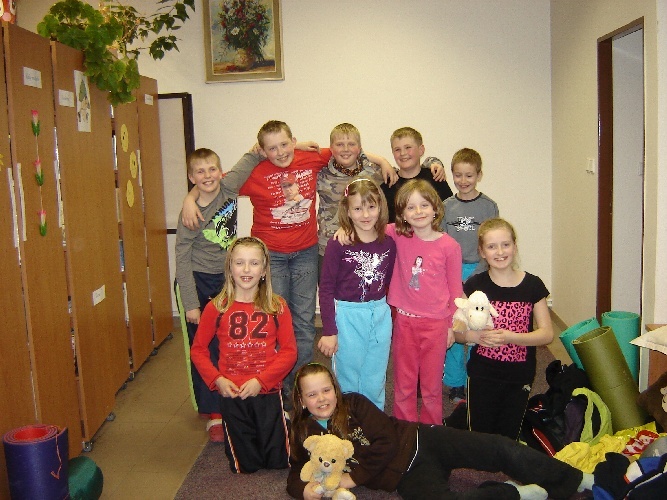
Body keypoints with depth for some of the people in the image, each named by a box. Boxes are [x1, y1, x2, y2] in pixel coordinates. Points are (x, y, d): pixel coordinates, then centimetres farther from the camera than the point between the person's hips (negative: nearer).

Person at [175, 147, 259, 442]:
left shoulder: (229, 186, -7)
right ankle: (212, 413, 14)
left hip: (224, 279, 4)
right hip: (197, 282, -4)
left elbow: (249, 160, 7)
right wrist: (190, 304, -16)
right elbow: (182, 259, -14)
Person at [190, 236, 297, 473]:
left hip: (268, 392, 0)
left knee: (278, 462, 9)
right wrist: (217, 379, -11)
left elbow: (289, 351, -6)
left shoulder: (277, 307, -5)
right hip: (231, 394, 0)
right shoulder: (217, 307, -5)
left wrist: (261, 380, -17)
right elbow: (198, 349, 3)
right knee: (245, 466, 11)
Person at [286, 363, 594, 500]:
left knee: (501, 449, -12)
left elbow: (386, 441, -7)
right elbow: (297, 472, 6)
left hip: (419, 441, 1)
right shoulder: (304, 436, 3)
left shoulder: (354, 404, -2)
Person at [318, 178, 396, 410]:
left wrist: (387, 316, 10)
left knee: (375, 382, 16)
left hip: (380, 315, 4)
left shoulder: (388, 243, 0)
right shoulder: (338, 245, -11)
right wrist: (328, 331, -10)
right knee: (348, 381, 11)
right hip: (347, 316, -3)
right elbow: (326, 289, -9)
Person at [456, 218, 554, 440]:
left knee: (508, 437, 13)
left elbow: (547, 334, -6)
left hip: (519, 377, 1)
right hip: (482, 376, -1)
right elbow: (456, 331, -3)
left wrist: (511, 337, -21)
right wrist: (476, 336, -25)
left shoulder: (532, 285, -5)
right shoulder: (474, 285, -6)